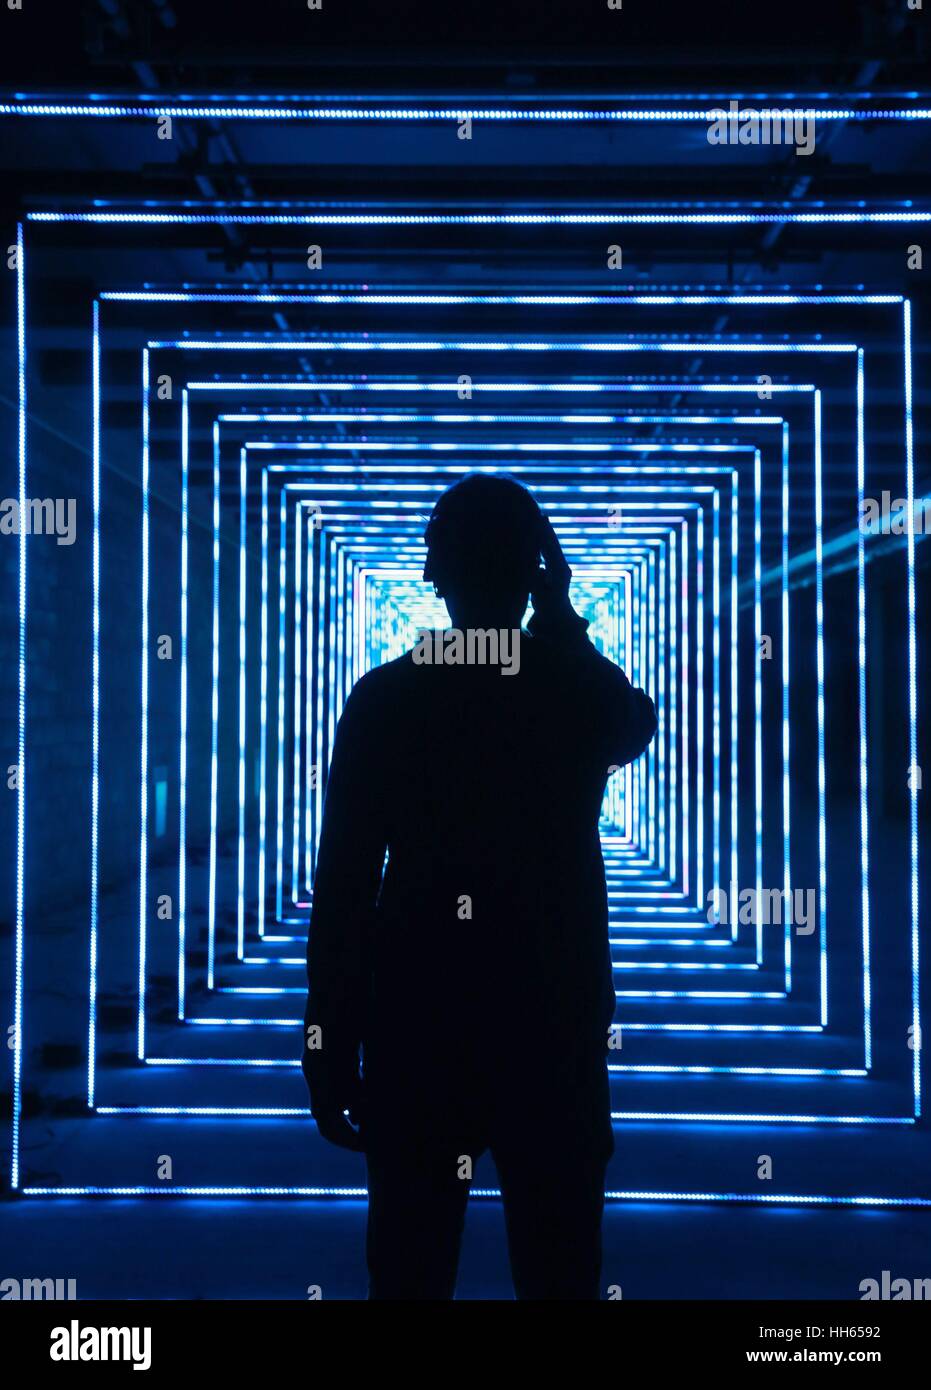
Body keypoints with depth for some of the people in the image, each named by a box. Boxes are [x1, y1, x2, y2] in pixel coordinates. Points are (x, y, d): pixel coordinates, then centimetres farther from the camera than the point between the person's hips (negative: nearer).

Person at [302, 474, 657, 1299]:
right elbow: (639, 726, 24)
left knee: (410, 1266, 8)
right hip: (556, 1025, 1)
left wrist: (332, 1048, 0)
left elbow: (344, 883, -7)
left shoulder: (384, 699, -6)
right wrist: (560, 616, 20)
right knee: (560, 1267, 9)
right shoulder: (584, 694, -2)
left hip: (416, 1024, 0)